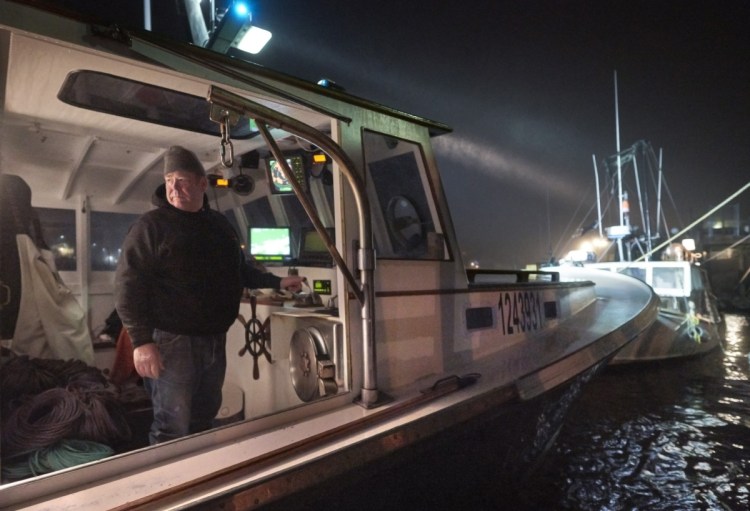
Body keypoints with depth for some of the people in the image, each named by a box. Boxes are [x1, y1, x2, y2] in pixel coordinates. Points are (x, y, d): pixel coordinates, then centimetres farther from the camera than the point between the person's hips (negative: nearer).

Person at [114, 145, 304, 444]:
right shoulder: (151, 225, -8)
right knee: (173, 429, -2)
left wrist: (277, 282, 14)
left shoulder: (220, 225, 11)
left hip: (214, 340, 6)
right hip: (172, 341, -6)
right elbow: (128, 284, -13)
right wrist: (141, 341, -19)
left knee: (204, 420, 20)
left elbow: (238, 271, 22)